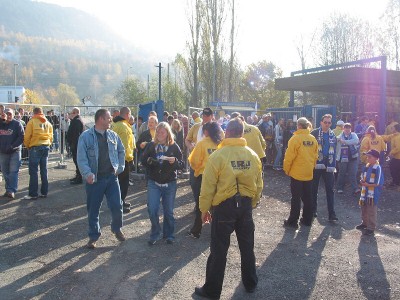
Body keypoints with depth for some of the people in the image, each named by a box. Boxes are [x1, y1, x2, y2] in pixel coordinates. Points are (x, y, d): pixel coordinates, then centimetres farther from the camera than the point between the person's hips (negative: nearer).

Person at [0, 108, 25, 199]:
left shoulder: (17, 124, -3)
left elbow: (21, 137, -9)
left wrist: (12, 146, -18)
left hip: (15, 152, -4)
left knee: (13, 171, -9)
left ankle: (11, 190, -11)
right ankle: (8, 190, 21)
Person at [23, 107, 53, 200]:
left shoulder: (32, 121, -4)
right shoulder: (48, 123, 10)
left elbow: (27, 136, -5)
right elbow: (51, 137, 12)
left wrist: (27, 146, 9)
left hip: (35, 148, -5)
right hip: (46, 147, 5)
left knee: (33, 171, -2)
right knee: (44, 170, 10)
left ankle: (33, 194, -1)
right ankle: (44, 192, 14)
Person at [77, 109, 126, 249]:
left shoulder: (113, 135, 7)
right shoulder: (86, 136, -8)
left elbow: (121, 151, 18)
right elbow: (81, 158, -12)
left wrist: (120, 167, 9)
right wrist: (87, 174, -23)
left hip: (111, 177, 3)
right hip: (94, 179, -3)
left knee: (117, 206, 3)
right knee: (93, 209, 7)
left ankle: (117, 229, 30)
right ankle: (94, 236, 25)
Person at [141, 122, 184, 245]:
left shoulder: (174, 147, -4)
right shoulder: (151, 145, 0)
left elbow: (181, 165, -4)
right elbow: (143, 161, 6)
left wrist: (174, 161, -24)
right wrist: (148, 160, -16)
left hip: (170, 183, -1)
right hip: (153, 182, 1)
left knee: (168, 211, 9)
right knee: (152, 209, -5)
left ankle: (169, 234, 28)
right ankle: (155, 233, 18)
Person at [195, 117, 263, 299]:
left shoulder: (217, 156, -14)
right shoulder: (253, 155, -2)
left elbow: (208, 187, -12)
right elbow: (258, 185, 6)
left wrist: (204, 209, 0)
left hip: (224, 206, -4)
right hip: (245, 205, 4)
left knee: (219, 250, 7)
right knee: (247, 247, 20)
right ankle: (250, 284, 36)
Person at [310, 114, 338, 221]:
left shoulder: (333, 135, 11)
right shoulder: (314, 133, -3)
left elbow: (334, 151, 16)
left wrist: (334, 166, 10)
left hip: (328, 166, 3)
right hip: (316, 165, -3)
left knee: (330, 190, 0)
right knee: (314, 189, 9)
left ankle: (332, 214, 2)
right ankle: (313, 210, 22)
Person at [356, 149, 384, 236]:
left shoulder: (378, 168, -17)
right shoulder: (366, 166, 6)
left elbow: (378, 183, -19)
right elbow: (362, 176, 19)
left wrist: (367, 184, -19)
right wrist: (362, 181, -2)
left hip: (373, 194, -8)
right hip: (365, 192, 8)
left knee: (371, 211, 0)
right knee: (363, 209, 20)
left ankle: (371, 228, 9)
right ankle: (365, 223, 38)